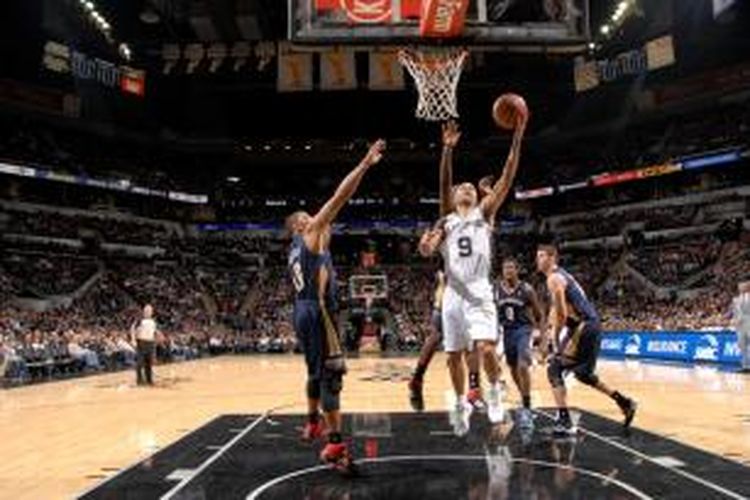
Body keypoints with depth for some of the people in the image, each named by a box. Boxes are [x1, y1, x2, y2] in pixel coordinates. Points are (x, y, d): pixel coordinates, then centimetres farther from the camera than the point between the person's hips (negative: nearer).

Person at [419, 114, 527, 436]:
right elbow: (426, 251, 0)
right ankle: (461, 404, 30)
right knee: (454, 356, 9)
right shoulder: (446, 223, 14)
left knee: (486, 348, -20)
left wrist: (517, 137, -11)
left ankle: (494, 392, 8)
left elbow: (507, 178, -3)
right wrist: (427, 243, -25)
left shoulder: (484, 213, 8)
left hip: (479, 293, -3)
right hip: (453, 294, 3)